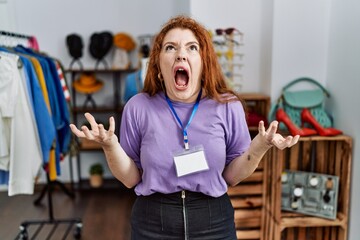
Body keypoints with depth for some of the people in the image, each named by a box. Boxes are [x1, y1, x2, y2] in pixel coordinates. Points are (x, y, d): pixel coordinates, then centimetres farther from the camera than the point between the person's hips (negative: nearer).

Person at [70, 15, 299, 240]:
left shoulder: (228, 106, -7)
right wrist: (110, 145, -18)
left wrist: (259, 147, -16)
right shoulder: (138, 107, -7)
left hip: (213, 221, 1)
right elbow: (131, 179, -1)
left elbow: (231, 176, 0)